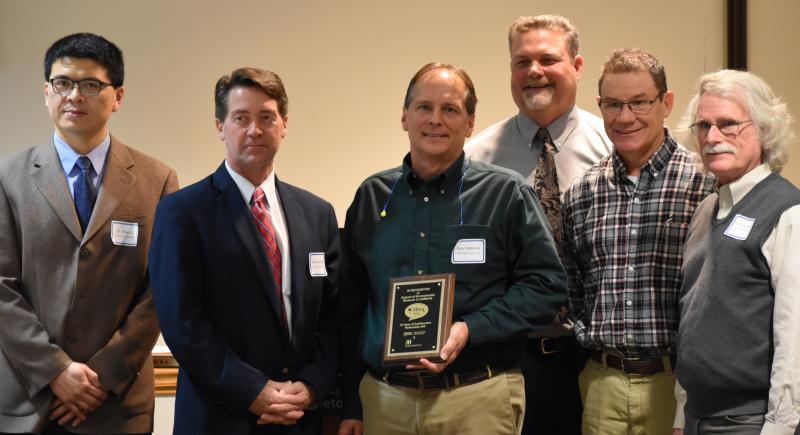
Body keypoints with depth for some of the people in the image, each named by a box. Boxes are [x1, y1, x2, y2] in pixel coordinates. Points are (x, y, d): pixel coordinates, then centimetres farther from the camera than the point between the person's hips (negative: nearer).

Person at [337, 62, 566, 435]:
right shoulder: (372, 196, 6)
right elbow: (350, 306, 9)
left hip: (479, 400, -2)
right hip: (383, 399, 3)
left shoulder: (506, 194, -2)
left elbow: (547, 285, -5)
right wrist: (351, 404, 7)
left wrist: (471, 330, -17)